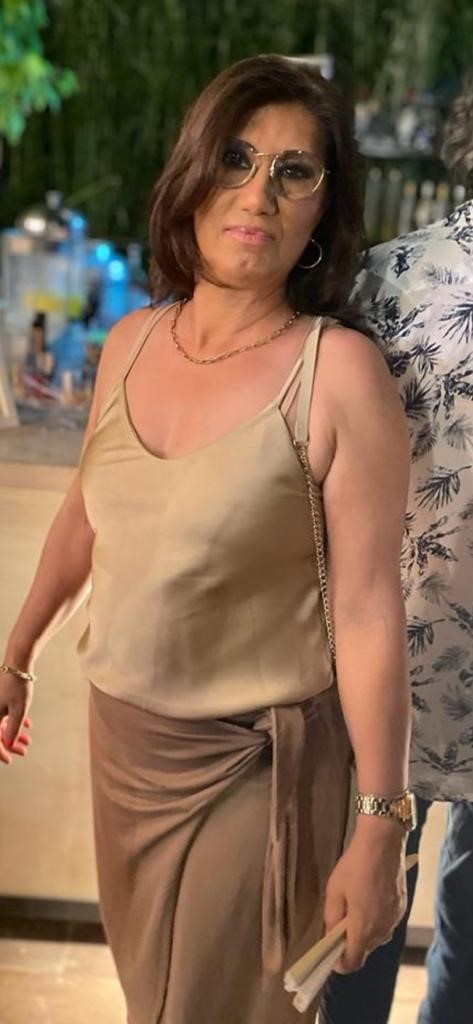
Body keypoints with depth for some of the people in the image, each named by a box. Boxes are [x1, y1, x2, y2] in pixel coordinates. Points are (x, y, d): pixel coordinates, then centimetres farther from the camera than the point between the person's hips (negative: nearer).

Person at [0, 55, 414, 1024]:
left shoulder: (340, 370, -20)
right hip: (121, 728, 5)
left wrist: (382, 824, -15)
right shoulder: (131, 341, -3)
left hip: (252, 759, -5)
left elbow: (367, 611, -19)